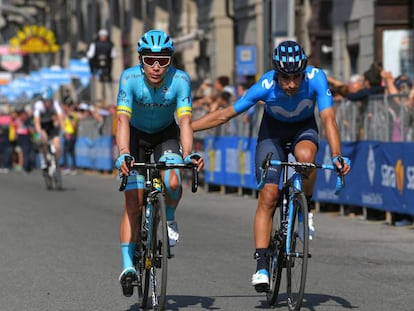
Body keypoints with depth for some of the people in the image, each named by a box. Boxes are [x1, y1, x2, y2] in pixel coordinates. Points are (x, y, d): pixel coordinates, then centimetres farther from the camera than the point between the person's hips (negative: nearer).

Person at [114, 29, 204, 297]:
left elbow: (185, 121, -36)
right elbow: (123, 119, -38)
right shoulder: (130, 78, -29)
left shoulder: (180, 80, -28)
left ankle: (170, 218, 4)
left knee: (172, 183, -28)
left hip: (166, 134, 0)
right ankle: (128, 266, -7)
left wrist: (188, 155, -52)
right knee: (133, 201, -12)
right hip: (136, 136, 0)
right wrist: (123, 154, -54)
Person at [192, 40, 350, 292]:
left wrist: (337, 156, -49)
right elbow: (224, 115, -22)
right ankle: (262, 265, -12)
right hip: (273, 130, 0)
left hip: (304, 128, 0)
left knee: (305, 156, -36)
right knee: (268, 195, -13)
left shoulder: (316, 78, -32)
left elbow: (329, 119, -34)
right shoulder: (265, 86, -30)